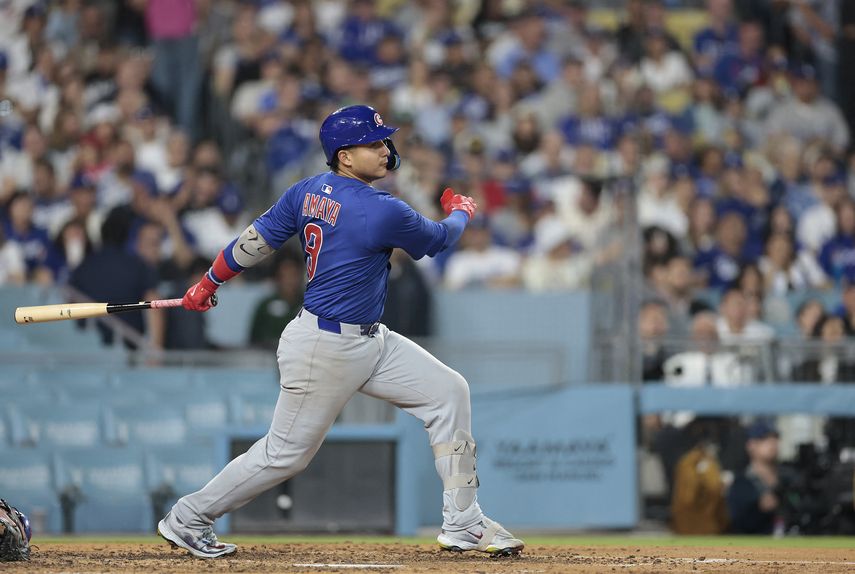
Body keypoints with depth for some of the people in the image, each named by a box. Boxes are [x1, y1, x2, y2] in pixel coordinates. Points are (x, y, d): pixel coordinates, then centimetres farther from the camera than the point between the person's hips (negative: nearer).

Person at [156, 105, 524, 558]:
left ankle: (463, 525, 10)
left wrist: (207, 285, 16)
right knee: (286, 453, 3)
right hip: (325, 350, -10)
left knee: (448, 393, 6)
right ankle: (188, 518, 20)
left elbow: (253, 242, 3)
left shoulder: (306, 191, -1)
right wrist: (460, 212, 18)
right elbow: (437, 239, -5)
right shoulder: (382, 212, -23)